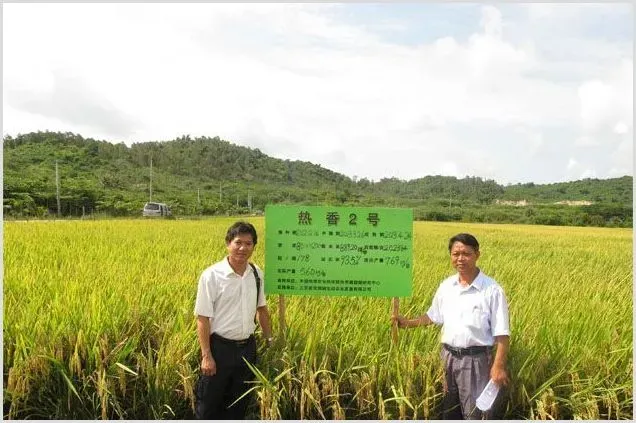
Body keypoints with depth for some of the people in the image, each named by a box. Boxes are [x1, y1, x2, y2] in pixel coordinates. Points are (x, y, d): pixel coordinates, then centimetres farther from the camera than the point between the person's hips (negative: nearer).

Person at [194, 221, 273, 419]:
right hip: (220, 347, -4)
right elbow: (203, 318, -14)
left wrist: (269, 339, 14)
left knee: (239, 404, 19)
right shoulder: (212, 275, -15)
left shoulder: (257, 274, 0)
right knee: (209, 404, 9)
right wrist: (206, 356, -16)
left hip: (247, 347, 5)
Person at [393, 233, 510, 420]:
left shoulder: (492, 290, -14)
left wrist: (498, 366, -17)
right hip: (448, 357, 5)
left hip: (475, 360, -5)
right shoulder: (446, 286, 2)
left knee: (475, 415, 3)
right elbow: (433, 316, 16)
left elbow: (502, 334, -13)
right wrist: (408, 323, 7)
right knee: (448, 411, 19)